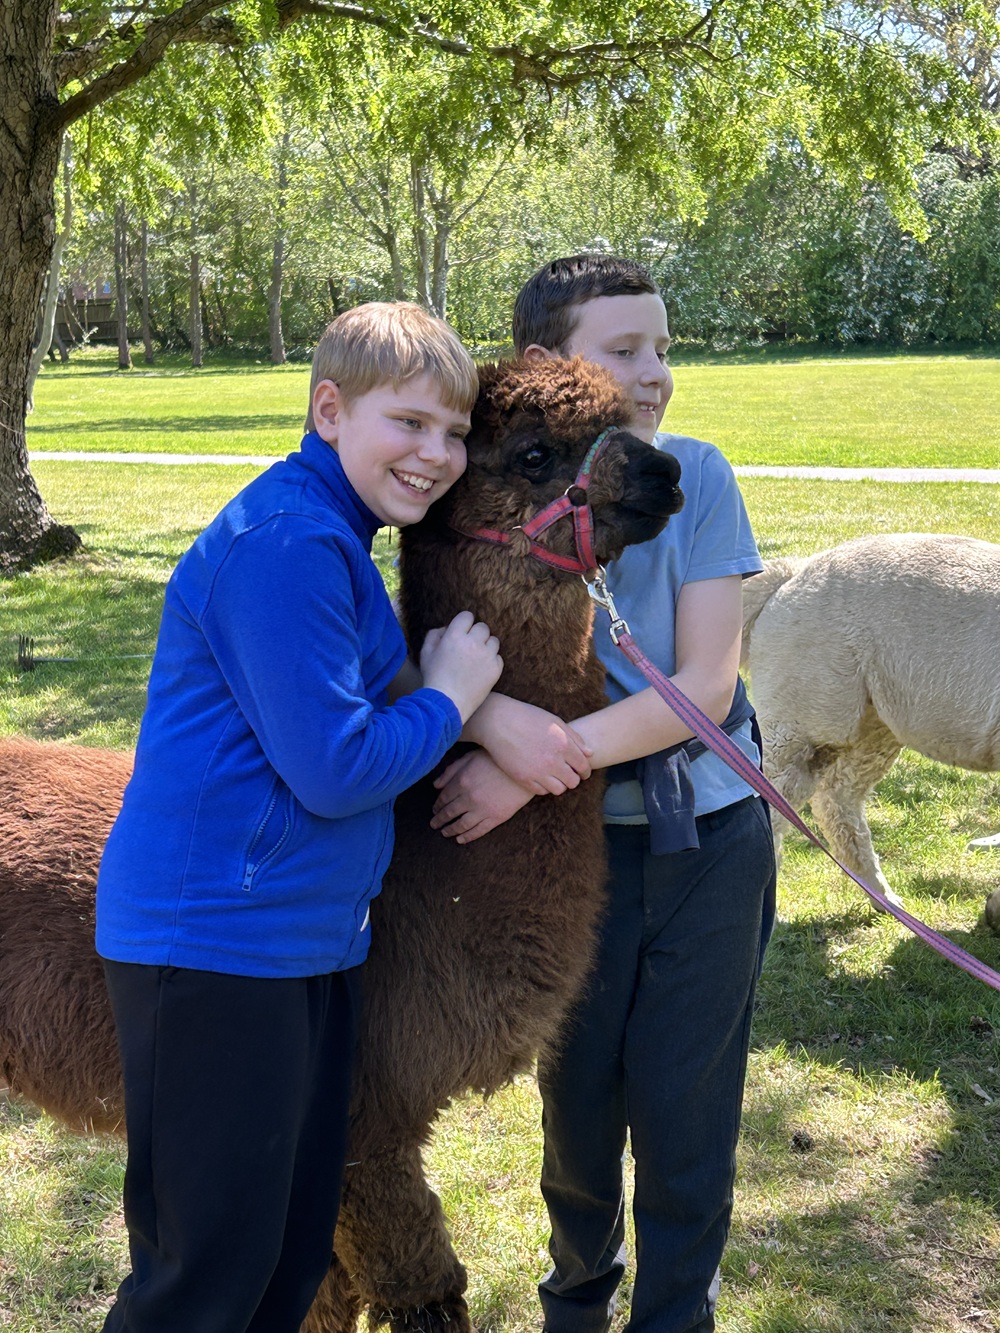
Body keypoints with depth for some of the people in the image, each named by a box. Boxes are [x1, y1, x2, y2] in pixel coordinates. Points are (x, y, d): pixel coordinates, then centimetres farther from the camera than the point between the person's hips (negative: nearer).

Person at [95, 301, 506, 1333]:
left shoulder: (332, 531, 13)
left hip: (299, 936, 10)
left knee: (298, 1250, 21)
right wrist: (449, 698, -6)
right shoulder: (284, 545, -20)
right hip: (215, 941, -10)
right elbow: (335, 769, -22)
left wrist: (498, 720, 7)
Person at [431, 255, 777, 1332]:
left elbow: (706, 684, -15)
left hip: (710, 839, -1)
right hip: (573, 841, 1)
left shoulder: (696, 477, -10)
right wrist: (501, 718, -37)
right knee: (578, 1095, 17)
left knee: (683, 1111, 7)